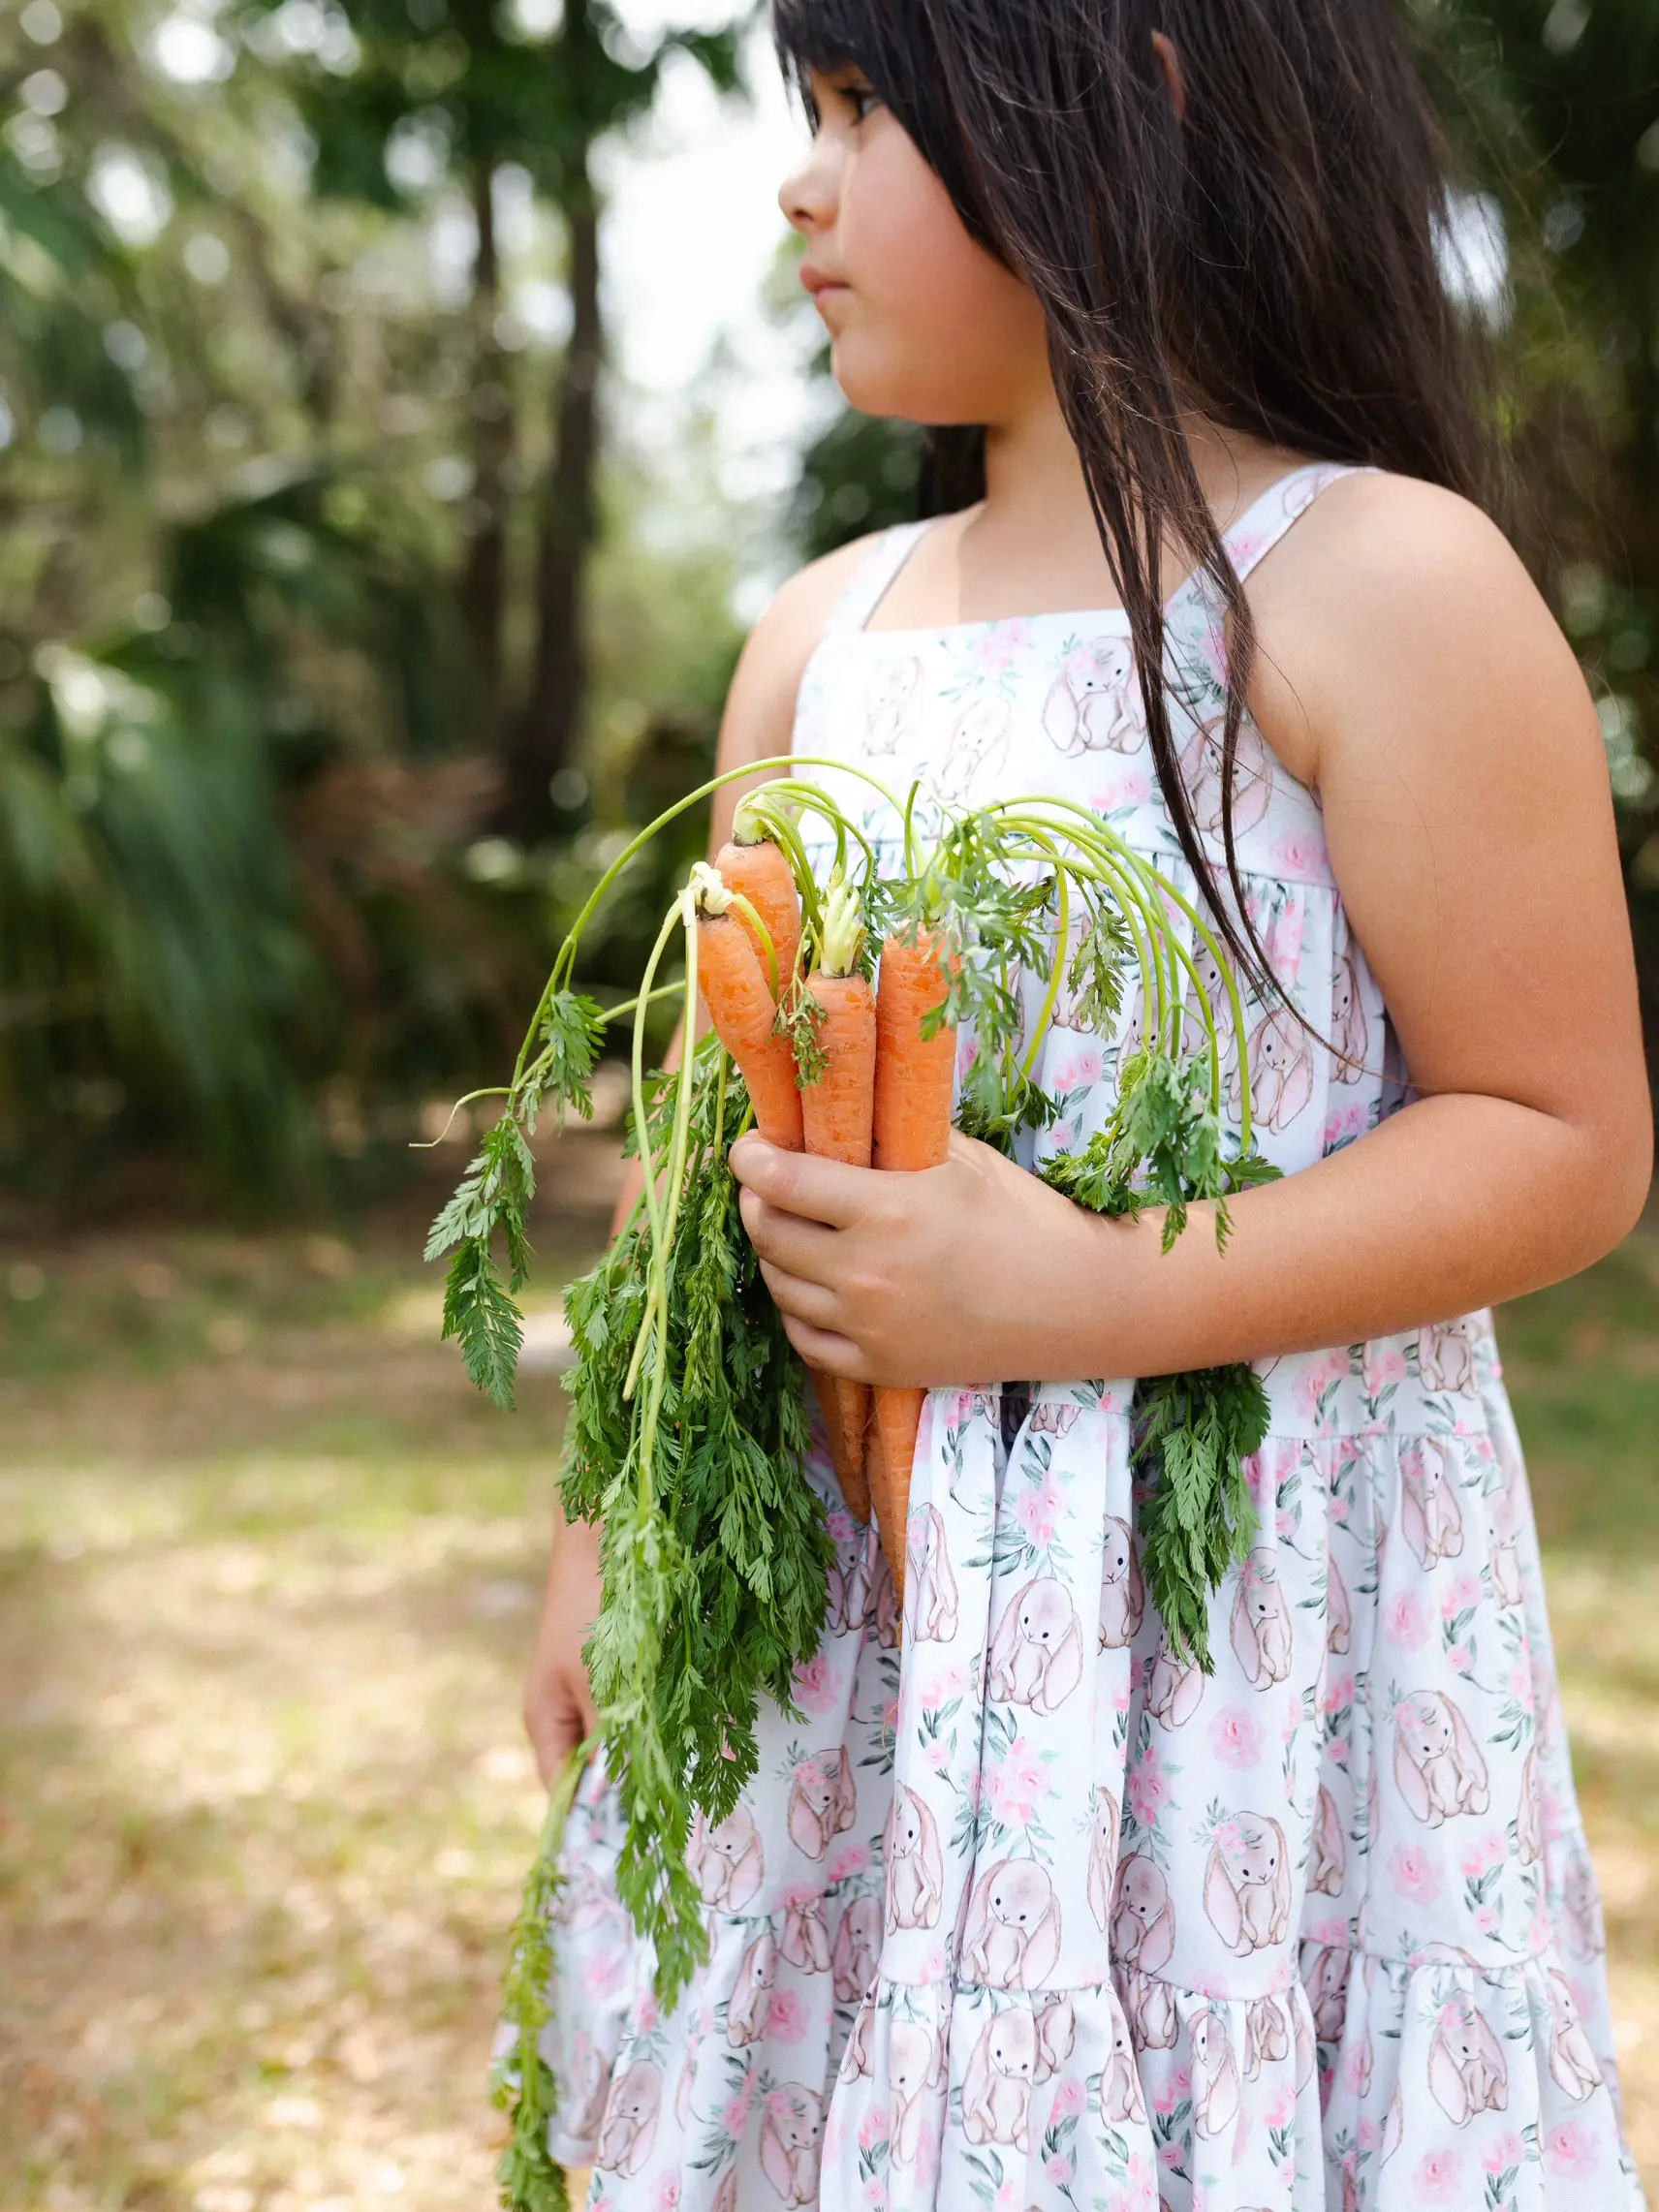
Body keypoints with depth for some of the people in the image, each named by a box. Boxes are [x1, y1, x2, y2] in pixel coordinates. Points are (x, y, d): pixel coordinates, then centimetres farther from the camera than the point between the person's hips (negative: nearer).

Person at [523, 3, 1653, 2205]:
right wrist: (607, 1525, 14)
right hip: (837, 1600, 6)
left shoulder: (1379, 580, -10)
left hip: (1249, 1592, -5)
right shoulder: (825, 630, 10)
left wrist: (1077, 1298, -22)